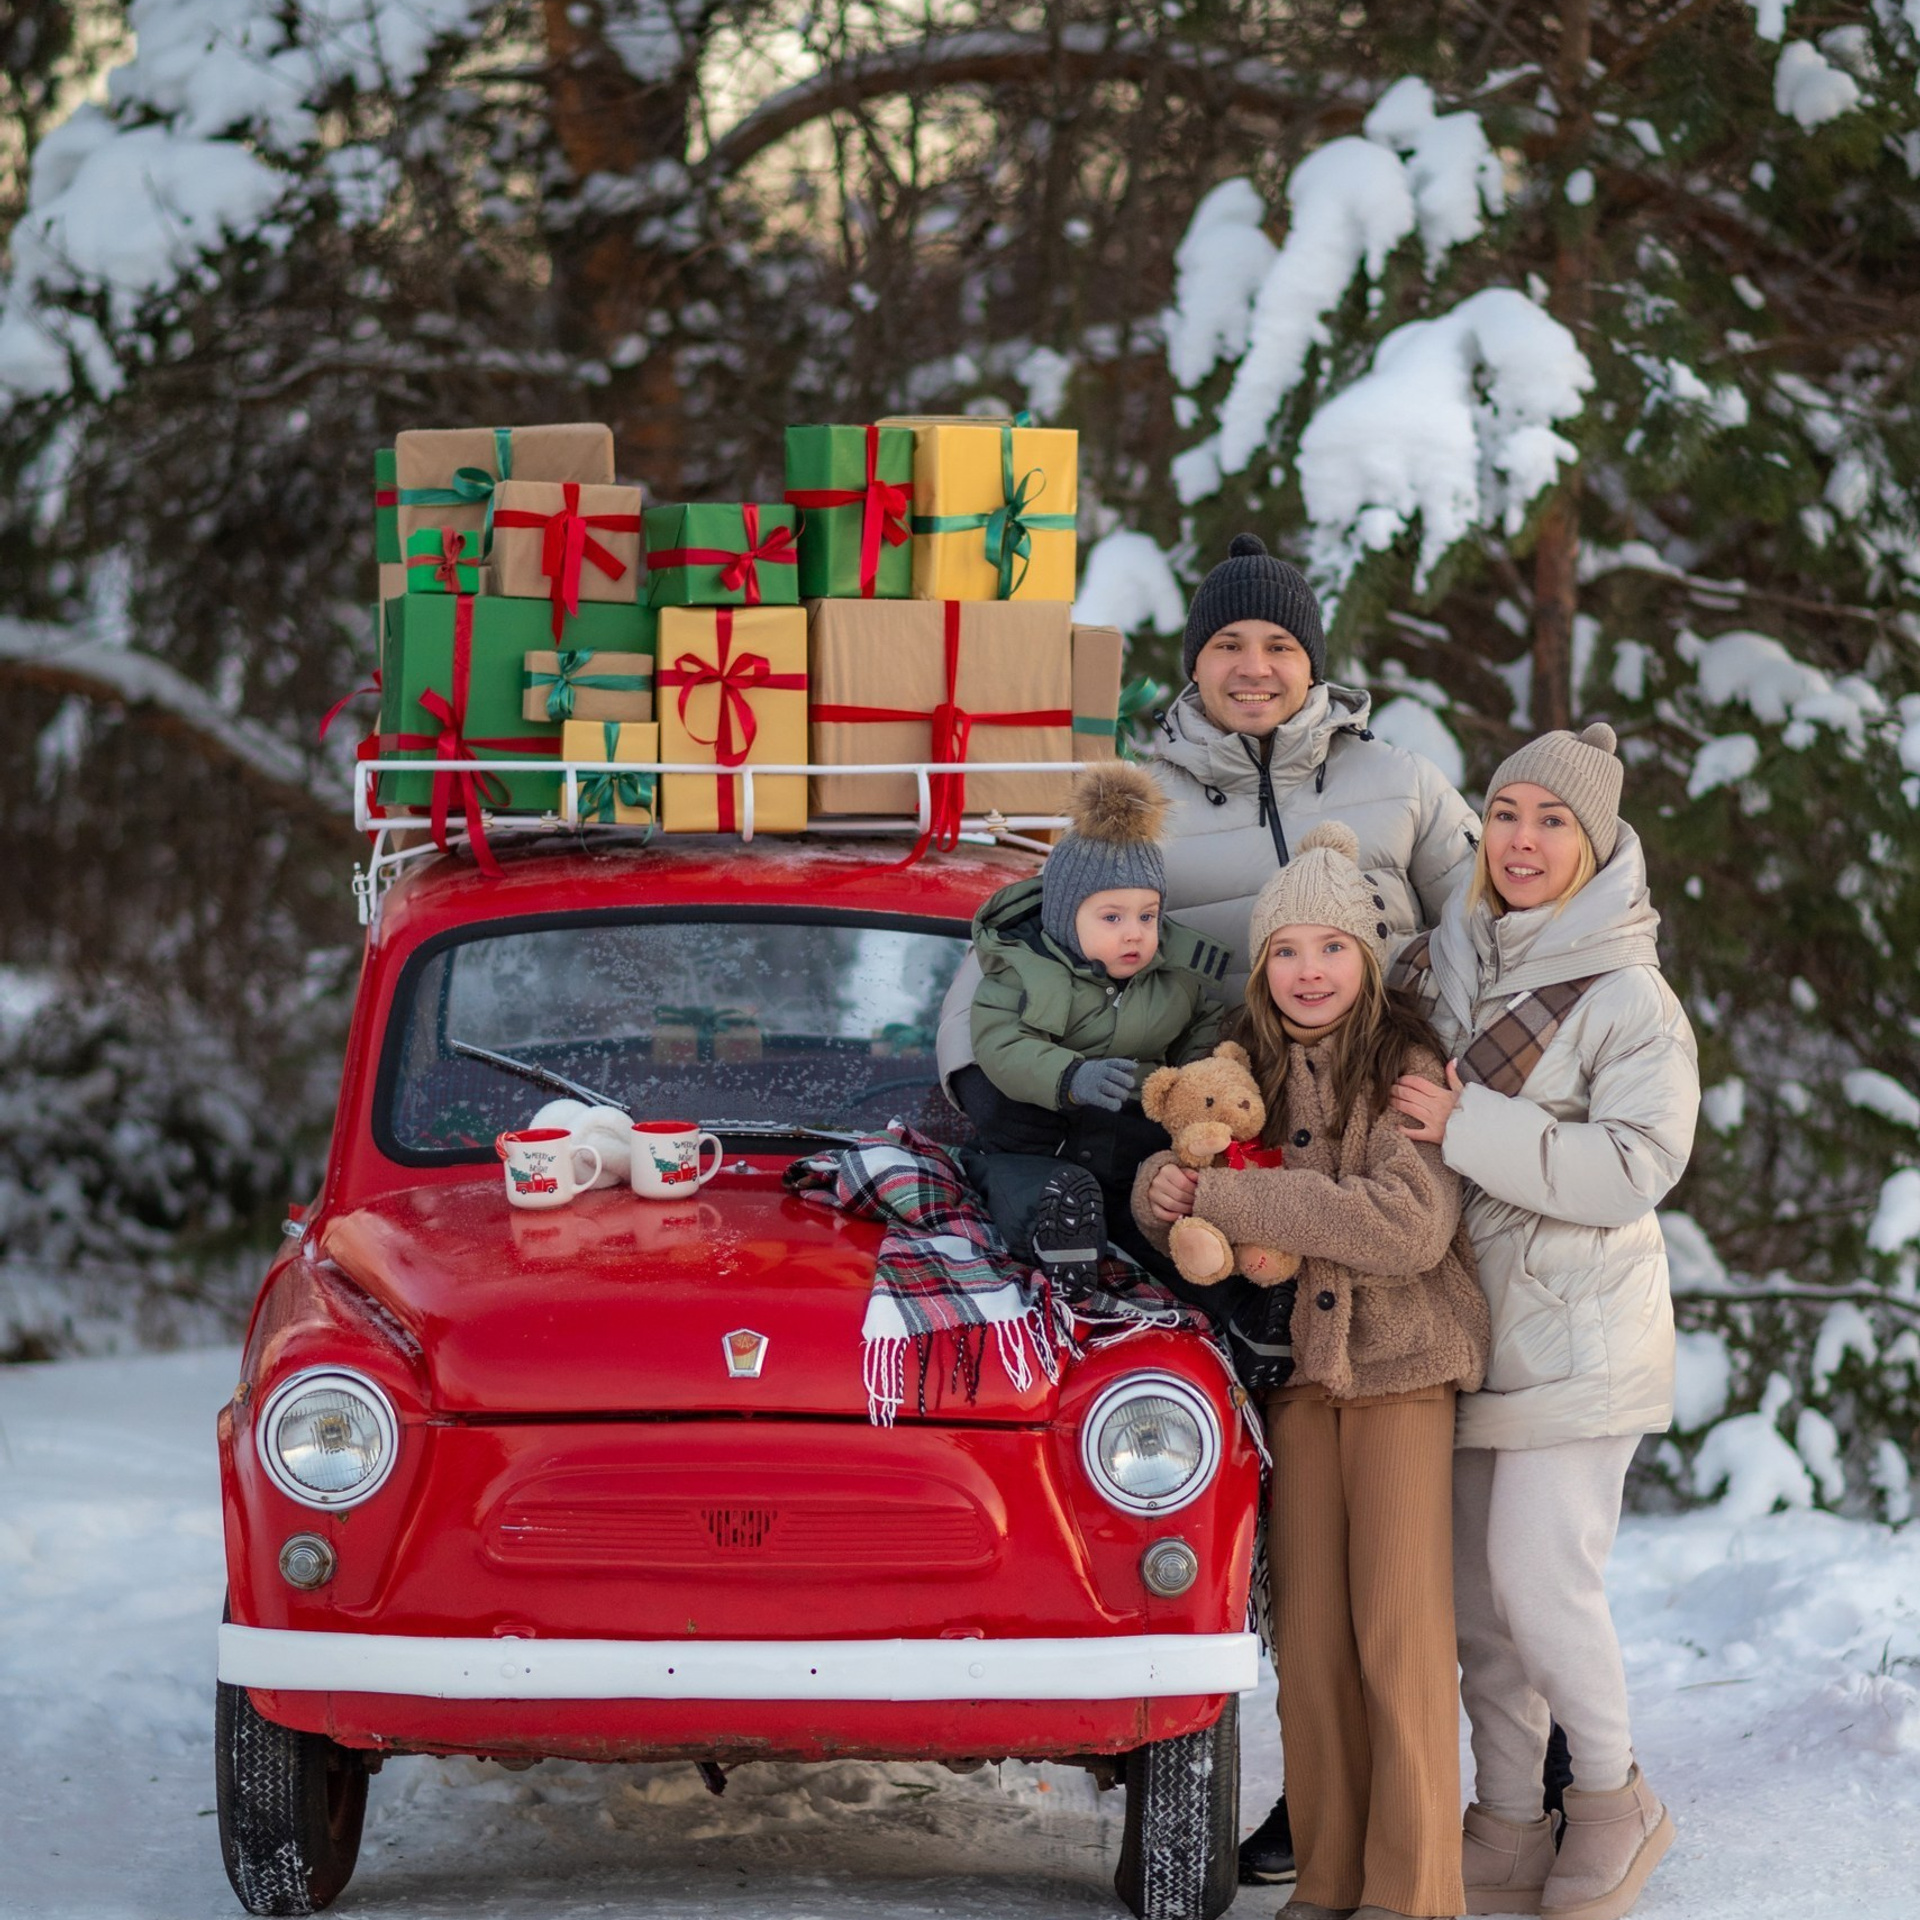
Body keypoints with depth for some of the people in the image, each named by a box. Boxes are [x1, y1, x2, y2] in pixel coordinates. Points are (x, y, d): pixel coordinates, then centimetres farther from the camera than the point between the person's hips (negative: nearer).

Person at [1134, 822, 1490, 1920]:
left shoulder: (1408, 1069, -8)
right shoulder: (1245, 1070, 7)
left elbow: (1408, 1225, -20)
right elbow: (1167, 1184, 11)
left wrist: (1226, 1197, -20)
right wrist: (1164, 1190, -15)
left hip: (1401, 1365, -4)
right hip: (1294, 1366, 4)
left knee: (1399, 1624, -6)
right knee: (1308, 1627, 4)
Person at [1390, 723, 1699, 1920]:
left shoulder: (1630, 1000, -10)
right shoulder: (1447, 965, 9)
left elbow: (1634, 1168, -21)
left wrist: (1469, 1128, -23)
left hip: (1576, 1334, -6)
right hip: (1464, 1327, 6)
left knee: (1541, 1580, -11)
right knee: (1476, 1588, 8)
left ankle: (1616, 1801, 10)